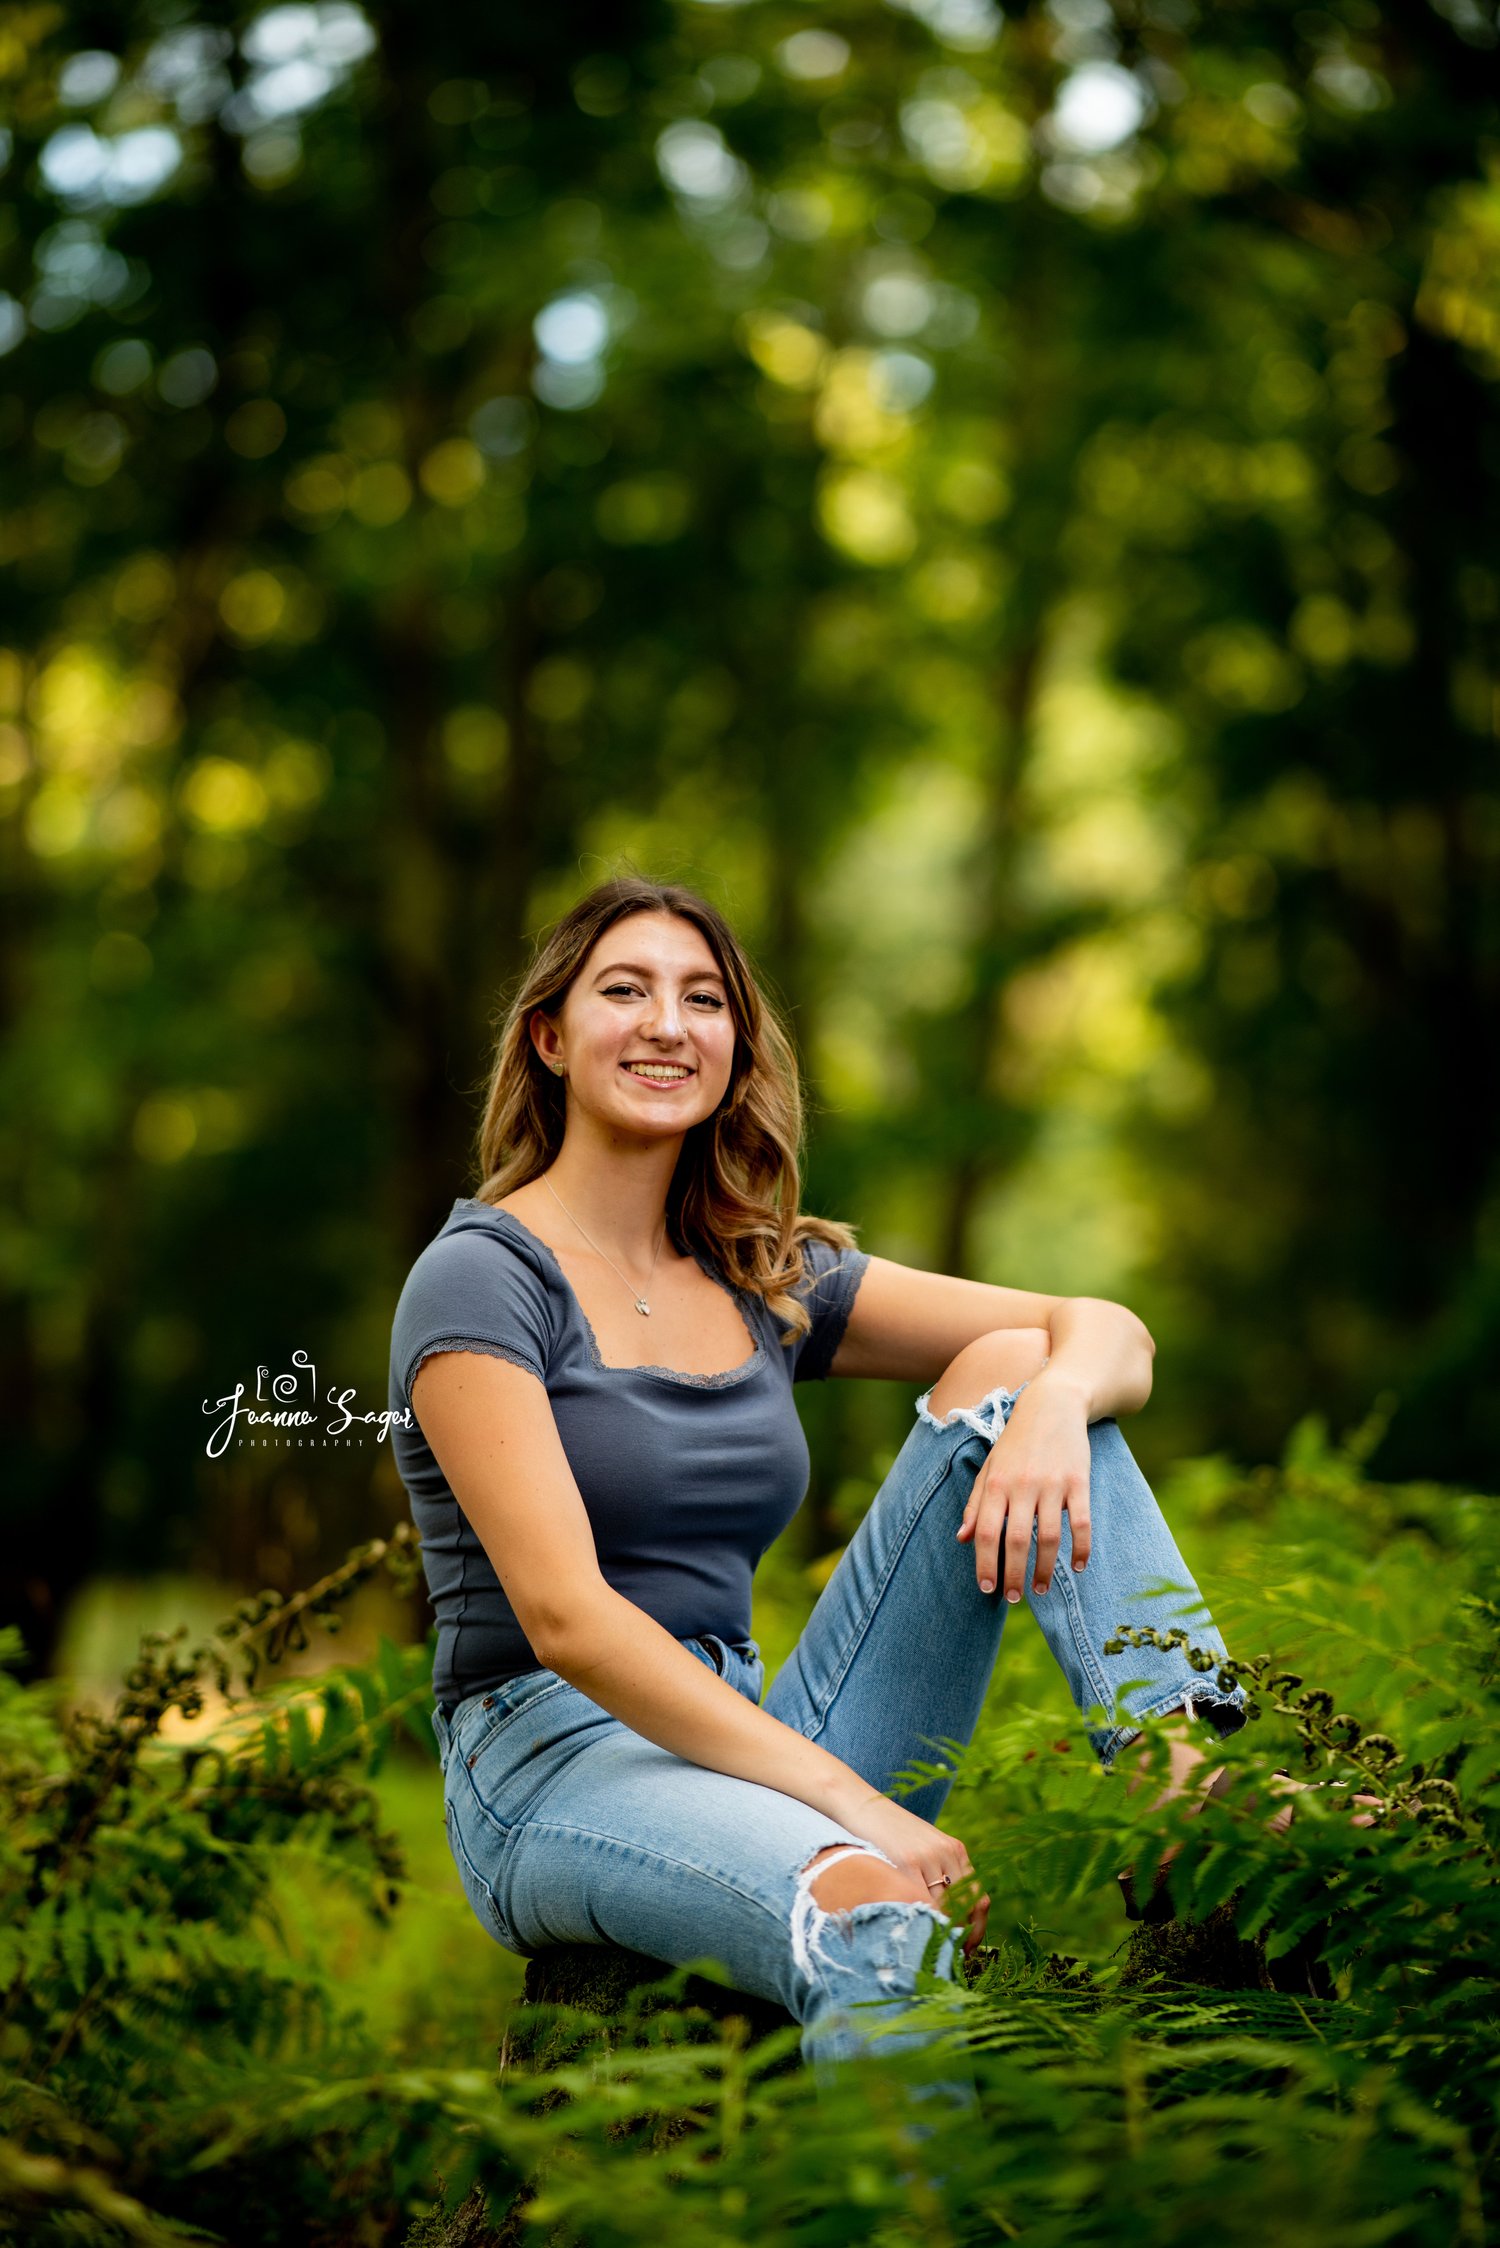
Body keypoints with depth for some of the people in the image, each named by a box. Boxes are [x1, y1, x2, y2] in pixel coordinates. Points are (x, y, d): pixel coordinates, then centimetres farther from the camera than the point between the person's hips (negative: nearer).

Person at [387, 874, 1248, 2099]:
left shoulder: (767, 1284, 14)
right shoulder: (481, 1281, -6)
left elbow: (1113, 1335, 9)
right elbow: (566, 1620, -18)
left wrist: (1054, 1403, -17)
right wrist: (851, 1798, -25)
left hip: (756, 1750, 7)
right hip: (557, 1771, -7)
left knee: (1009, 1366, -6)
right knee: (871, 1913, -40)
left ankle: (1196, 1776, -22)